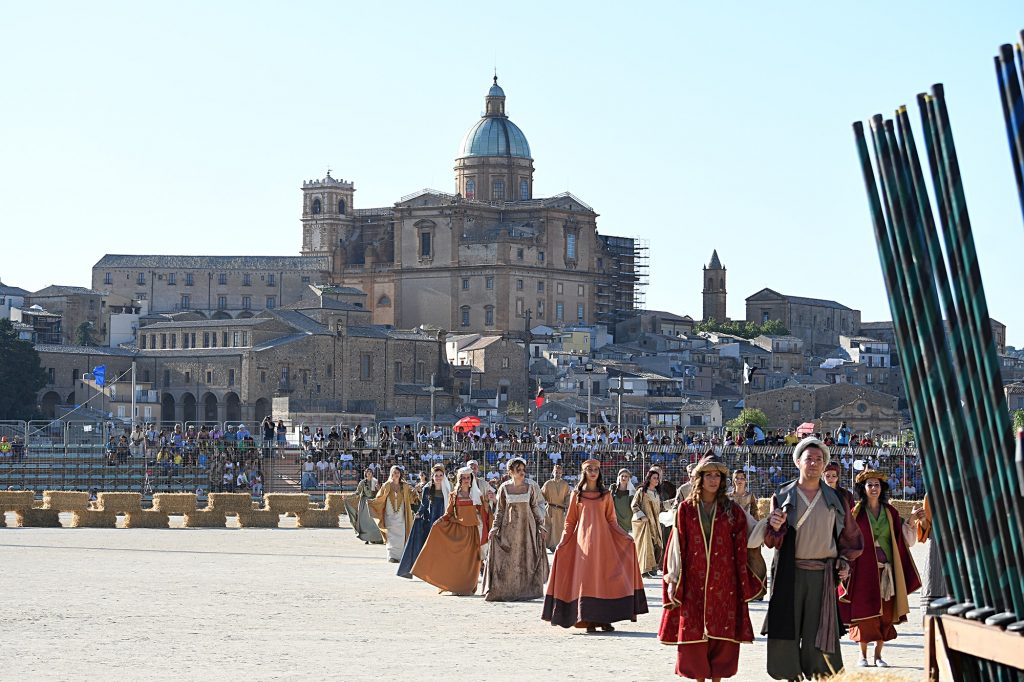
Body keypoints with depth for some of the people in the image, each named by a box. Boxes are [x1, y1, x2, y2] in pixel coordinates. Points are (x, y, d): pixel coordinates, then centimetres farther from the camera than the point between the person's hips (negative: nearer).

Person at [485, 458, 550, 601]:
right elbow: (500, 510, 5)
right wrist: (495, 527, -3)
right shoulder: (504, 488, 0)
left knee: (526, 558, 0)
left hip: (527, 527, 1)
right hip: (509, 527, -1)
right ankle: (506, 591, 3)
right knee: (508, 560, -3)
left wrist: (541, 526, 4)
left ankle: (525, 591, 6)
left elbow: (535, 508, 9)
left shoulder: (530, 488, 2)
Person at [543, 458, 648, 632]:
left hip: (603, 540, 0)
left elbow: (611, 520, 9)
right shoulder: (577, 494, 9)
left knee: (604, 577, -6)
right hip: (583, 540, 0)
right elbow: (570, 521, 9)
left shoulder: (606, 494, 10)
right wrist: (563, 541, -3)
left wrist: (625, 535, -4)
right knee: (585, 578, -5)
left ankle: (605, 619, -3)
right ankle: (589, 620, -3)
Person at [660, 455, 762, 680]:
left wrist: (746, 584, -1)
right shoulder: (686, 509, 5)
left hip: (724, 584, 0)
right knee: (693, 636, 0)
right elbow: (676, 546, 4)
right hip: (694, 583, 0)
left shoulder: (733, 510, 5)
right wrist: (673, 581, -1)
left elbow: (742, 549, 4)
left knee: (723, 636, 0)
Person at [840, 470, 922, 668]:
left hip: (886, 570, 2)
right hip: (864, 570, -2)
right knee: (864, 612, -2)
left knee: (885, 614, 2)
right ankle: (863, 655, 9)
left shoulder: (890, 512, 8)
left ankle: (878, 655, 11)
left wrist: (912, 522, -7)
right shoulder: (857, 512, 1)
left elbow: (905, 540, 7)